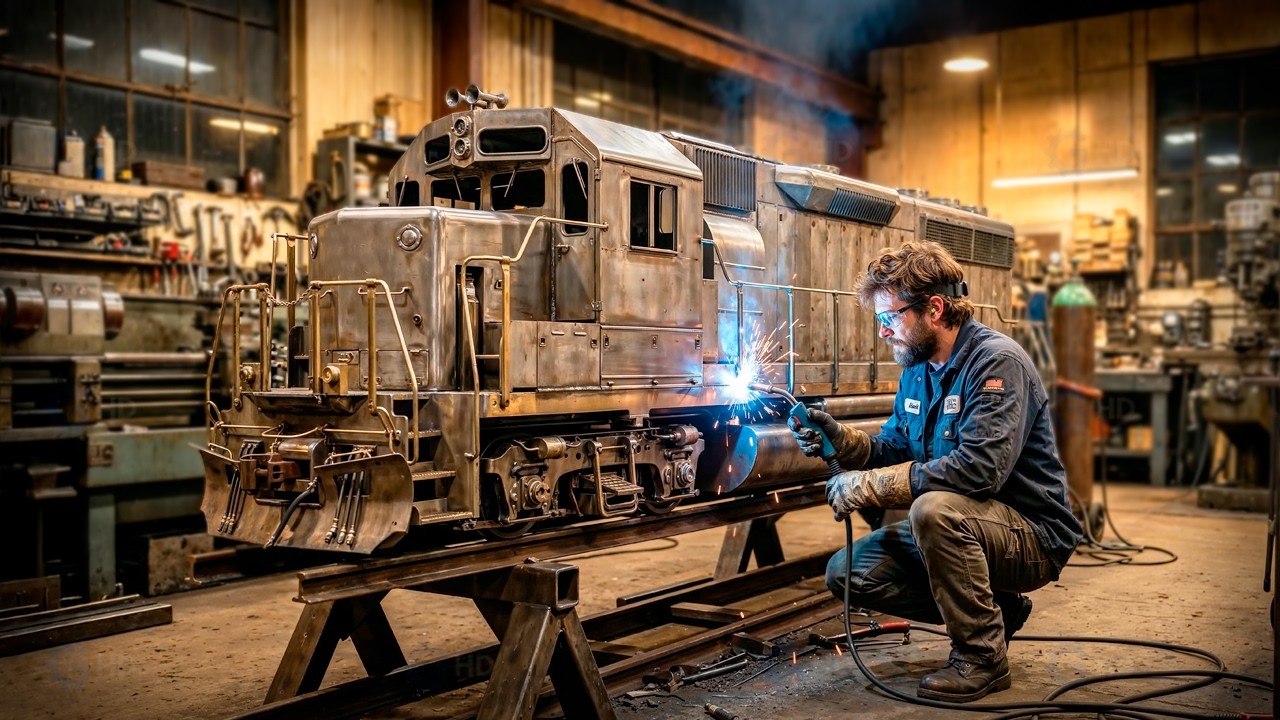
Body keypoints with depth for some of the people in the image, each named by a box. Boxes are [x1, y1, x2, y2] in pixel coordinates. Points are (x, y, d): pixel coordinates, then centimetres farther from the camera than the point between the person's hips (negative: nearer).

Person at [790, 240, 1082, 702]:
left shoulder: (996, 362, -21)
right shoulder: (917, 369, 7)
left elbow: (980, 468, -33)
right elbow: (895, 449, 13)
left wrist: (869, 485, -28)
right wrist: (842, 441, -8)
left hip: (1034, 535, -9)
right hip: (964, 529, 9)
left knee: (934, 508, -36)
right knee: (847, 572, -2)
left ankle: (982, 656, -16)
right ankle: (994, 608, 11)